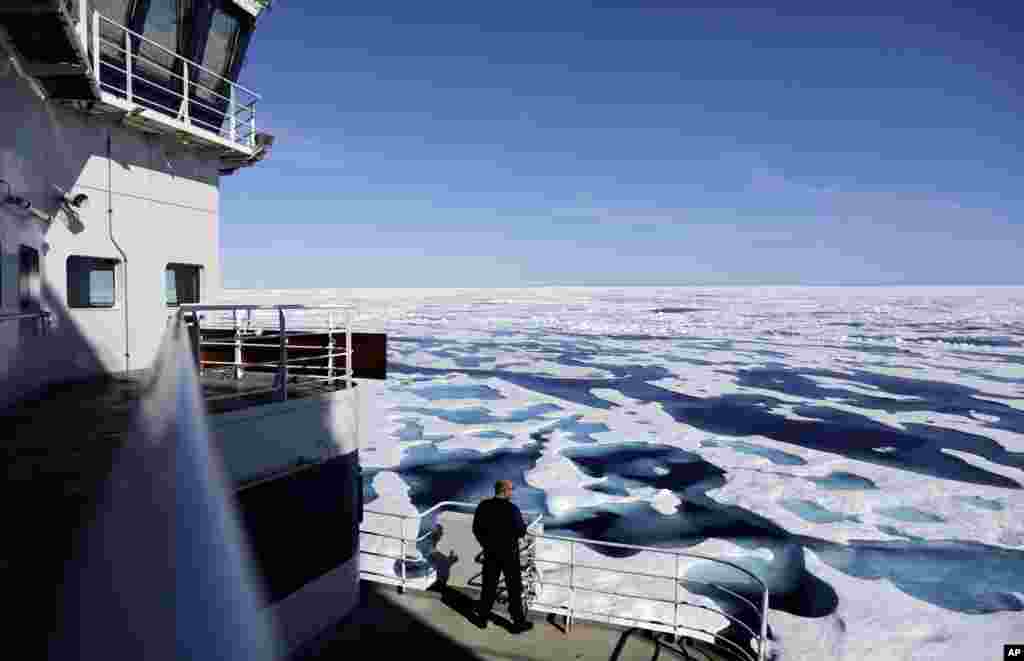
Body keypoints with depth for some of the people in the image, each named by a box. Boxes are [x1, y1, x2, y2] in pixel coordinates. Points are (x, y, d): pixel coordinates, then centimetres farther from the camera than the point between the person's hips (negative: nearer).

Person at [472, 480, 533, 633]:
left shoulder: (483, 506, -4)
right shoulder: (511, 508, -20)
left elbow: (476, 529, 4)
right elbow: (521, 532, -18)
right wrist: (524, 526, 4)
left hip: (490, 552, 5)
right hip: (509, 553, -5)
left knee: (489, 586, 17)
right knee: (514, 588, 8)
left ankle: (482, 618, 26)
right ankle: (518, 622, 15)